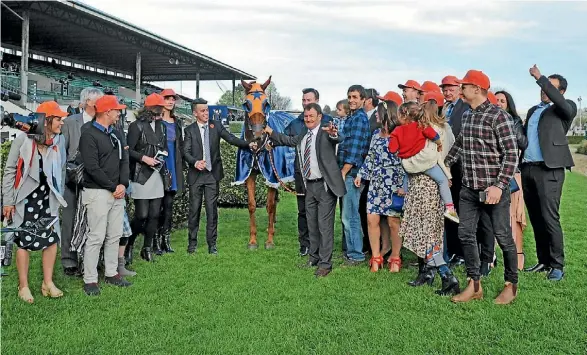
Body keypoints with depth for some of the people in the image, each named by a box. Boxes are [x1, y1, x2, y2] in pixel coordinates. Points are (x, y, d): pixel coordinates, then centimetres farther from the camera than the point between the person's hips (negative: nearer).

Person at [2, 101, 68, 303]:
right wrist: (8, 201, -7)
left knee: (52, 239, 4)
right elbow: (9, 170, -5)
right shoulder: (24, 139, -10)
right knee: (24, 241, 5)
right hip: (26, 197, -4)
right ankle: (23, 286, 18)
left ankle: (48, 283, 19)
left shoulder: (59, 140, 2)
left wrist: (59, 196, 8)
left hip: (48, 197, 4)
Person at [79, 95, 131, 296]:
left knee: (115, 235, 11)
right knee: (96, 237, -4)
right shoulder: (89, 135, -9)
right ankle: (90, 279, 5)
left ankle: (111, 273, 23)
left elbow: (124, 160, 11)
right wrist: (113, 187, -12)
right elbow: (92, 168, -15)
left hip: (117, 192, 7)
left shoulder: (116, 134, 15)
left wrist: (123, 184, -4)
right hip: (98, 193, -7)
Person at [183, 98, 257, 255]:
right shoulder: (190, 130, 3)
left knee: (212, 209, 2)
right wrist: (195, 162, -25)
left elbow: (231, 139, -3)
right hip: (196, 175, 0)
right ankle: (192, 243, 19)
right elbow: (186, 151, -5)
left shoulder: (216, 126, 6)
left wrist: (248, 145, -18)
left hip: (212, 174, 0)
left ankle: (212, 244, 11)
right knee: (194, 209, 5)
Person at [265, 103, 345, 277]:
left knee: (325, 225, -3)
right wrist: (270, 132, 34)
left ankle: (325, 263, 7)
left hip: (324, 185, -8)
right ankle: (313, 257, 33)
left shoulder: (325, 133, -10)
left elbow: (338, 139, -31)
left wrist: (333, 134, -54)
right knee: (312, 224, 18)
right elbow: (288, 140, 31)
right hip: (309, 185, 8)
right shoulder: (303, 136, 13)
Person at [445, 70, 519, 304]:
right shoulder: (466, 115, 11)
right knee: (466, 234, 6)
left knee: (503, 236, 5)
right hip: (469, 188, 7)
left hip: (493, 188, -7)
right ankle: (474, 285, 18)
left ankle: (511, 285, 23)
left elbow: (511, 154, -14)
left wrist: (500, 185, -20)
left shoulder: (498, 116, -11)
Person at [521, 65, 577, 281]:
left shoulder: (565, 109, 2)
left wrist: (540, 78, -20)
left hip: (549, 170, -6)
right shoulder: (533, 110, 21)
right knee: (536, 219, 10)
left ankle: (557, 265, 2)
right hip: (527, 169, 6)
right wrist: (519, 165, 10)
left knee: (549, 218, -8)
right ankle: (544, 261, 20)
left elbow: (559, 102, -22)